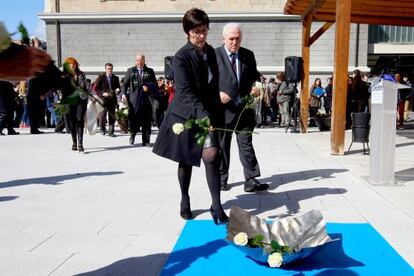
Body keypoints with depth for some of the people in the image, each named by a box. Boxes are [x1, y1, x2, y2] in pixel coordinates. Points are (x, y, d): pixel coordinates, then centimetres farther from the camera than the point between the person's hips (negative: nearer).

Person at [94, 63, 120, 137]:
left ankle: (111, 132, 6)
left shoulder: (115, 78, 10)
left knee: (112, 116, 0)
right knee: (102, 116, 1)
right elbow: (95, 88, -1)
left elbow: (118, 87, 19)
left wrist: (118, 90, -5)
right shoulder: (100, 77, 0)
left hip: (112, 100, 2)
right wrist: (102, 93, -15)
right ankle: (102, 129, 26)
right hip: (103, 100, -2)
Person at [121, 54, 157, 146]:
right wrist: (123, 94, -5)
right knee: (134, 118, -6)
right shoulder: (130, 71, 12)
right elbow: (125, 83, 9)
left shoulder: (150, 71, 13)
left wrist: (148, 87, -10)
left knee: (147, 121, 0)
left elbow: (155, 84, 10)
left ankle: (146, 141, 8)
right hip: (134, 99, -1)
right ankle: (132, 134, 22)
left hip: (146, 99, 1)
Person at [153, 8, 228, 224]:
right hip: (186, 115, -4)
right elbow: (185, 92, -23)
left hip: (208, 113, 4)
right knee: (186, 160, 9)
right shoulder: (181, 57, -14)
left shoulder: (210, 51, 5)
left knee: (212, 154, -14)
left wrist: (215, 114, 11)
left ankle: (216, 206, -9)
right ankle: (185, 200, 30)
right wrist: (203, 115, -35)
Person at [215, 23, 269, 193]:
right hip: (223, 108, -2)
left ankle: (251, 180, 4)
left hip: (244, 108, 2)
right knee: (222, 145, 9)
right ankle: (222, 179, 22)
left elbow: (254, 76, 16)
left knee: (246, 144, 2)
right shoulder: (214, 55, -2)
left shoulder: (248, 55, 8)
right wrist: (217, 94, -19)